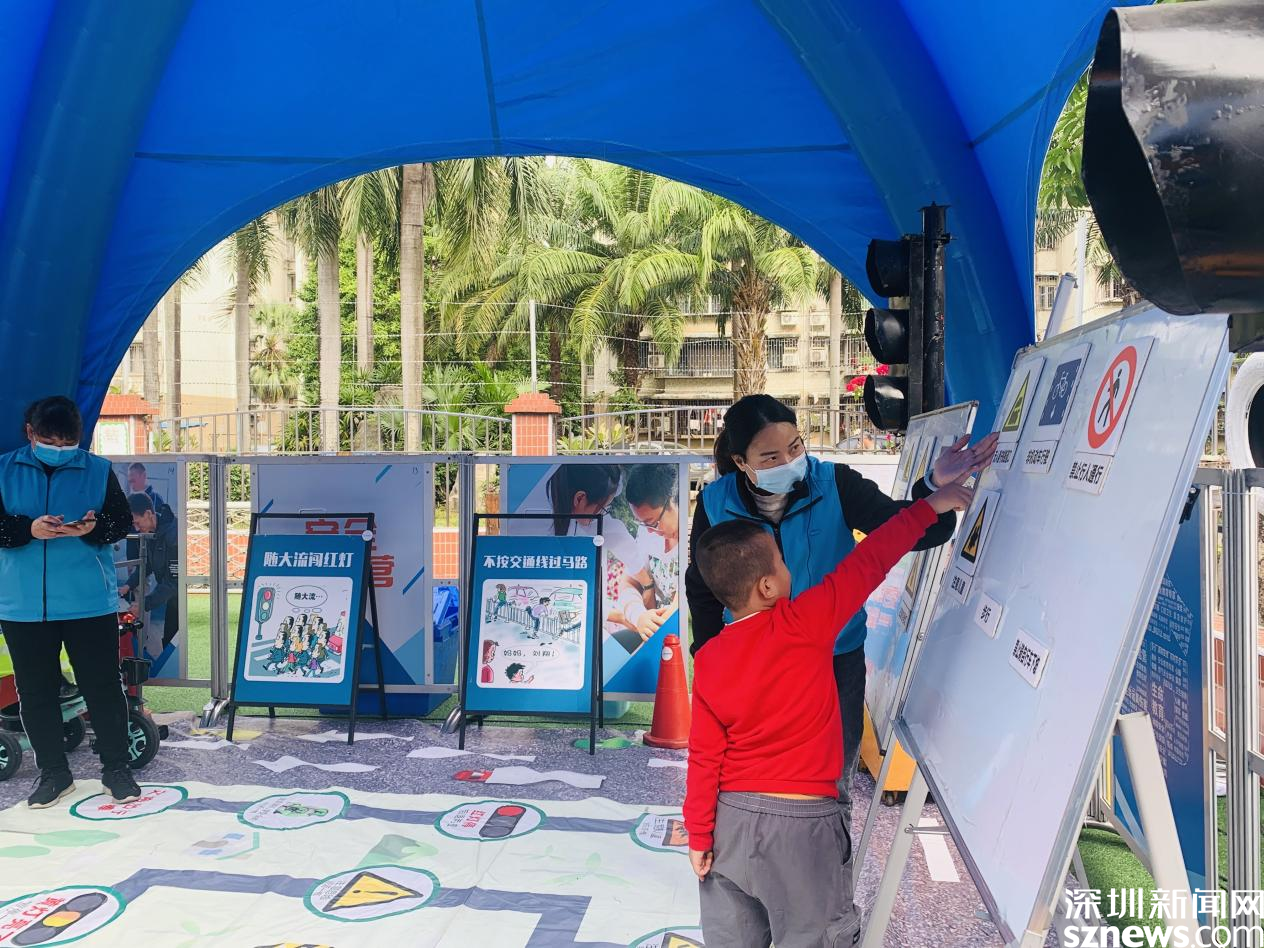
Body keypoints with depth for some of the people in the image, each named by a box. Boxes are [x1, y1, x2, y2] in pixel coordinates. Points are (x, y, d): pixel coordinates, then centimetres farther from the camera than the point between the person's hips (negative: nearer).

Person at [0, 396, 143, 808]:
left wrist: (93, 528, -21)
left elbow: (123, 522, 0)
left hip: (90, 602, -1)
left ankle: (116, 766, 18)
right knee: (35, 692, 10)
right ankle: (53, 772, 25)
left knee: (103, 686, 3)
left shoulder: (98, 470, 2)